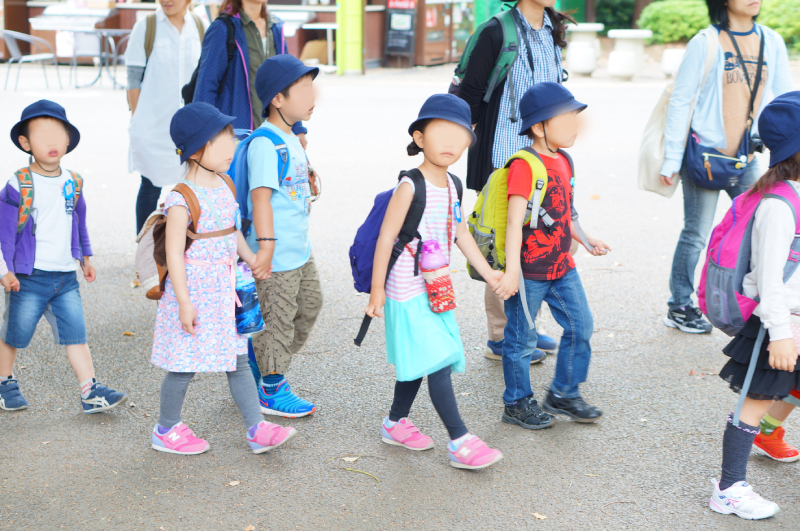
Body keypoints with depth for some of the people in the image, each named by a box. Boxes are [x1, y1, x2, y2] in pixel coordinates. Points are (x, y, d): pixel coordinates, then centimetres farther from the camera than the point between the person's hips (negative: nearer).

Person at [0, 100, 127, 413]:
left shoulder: (73, 183, 6)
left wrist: (85, 257, 26)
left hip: (66, 276, 4)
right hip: (29, 276, -4)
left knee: (76, 334, 1)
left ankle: (90, 392, 1)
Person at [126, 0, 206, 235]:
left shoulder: (198, 26, 5)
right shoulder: (146, 27, -5)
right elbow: (134, 79, -3)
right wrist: (137, 119, -5)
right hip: (153, 125, -3)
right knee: (151, 186, 3)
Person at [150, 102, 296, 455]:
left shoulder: (224, 186, 5)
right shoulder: (182, 199, -20)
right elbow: (174, 254, -20)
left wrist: (251, 258, 18)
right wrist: (184, 301, -20)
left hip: (223, 290, 8)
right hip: (195, 291, -8)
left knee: (238, 359, 11)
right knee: (185, 365, 6)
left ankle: (257, 429, 16)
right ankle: (166, 431, 24)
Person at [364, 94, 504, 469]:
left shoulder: (451, 186, 7)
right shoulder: (410, 188, -17)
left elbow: (461, 234, 16)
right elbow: (386, 238, -16)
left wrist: (488, 273, 14)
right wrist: (377, 290, -16)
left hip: (436, 289, 8)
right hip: (408, 292, -8)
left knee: (418, 360, 17)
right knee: (437, 362, -8)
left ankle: (395, 423, 33)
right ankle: (460, 442, -4)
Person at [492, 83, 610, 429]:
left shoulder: (563, 161, 9)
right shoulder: (524, 166, -19)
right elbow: (514, 222, -23)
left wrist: (585, 240, 22)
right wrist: (512, 271, -27)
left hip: (561, 267, 9)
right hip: (530, 271, -8)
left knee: (580, 326, 9)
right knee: (520, 337, 6)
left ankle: (563, 394, 25)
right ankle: (517, 403, 21)